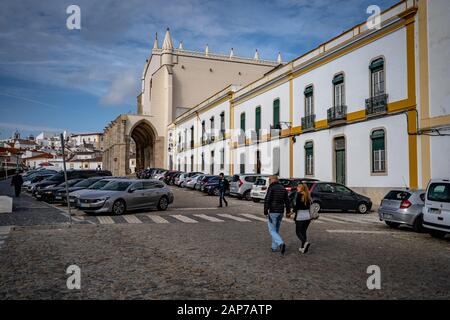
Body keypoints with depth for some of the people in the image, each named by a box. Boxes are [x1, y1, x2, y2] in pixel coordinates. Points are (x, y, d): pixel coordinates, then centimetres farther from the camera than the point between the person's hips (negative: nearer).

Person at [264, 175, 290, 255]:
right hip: (281, 212, 7)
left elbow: (267, 200, -17)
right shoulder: (283, 188, 11)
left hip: (273, 212, -7)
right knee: (276, 230, 17)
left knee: (272, 230, -2)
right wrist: (288, 211, 15)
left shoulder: (271, 188, -10)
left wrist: (265, 211, -13)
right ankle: (274, 247, 20)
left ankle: (281, 243, -22)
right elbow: (287, 201, 11)